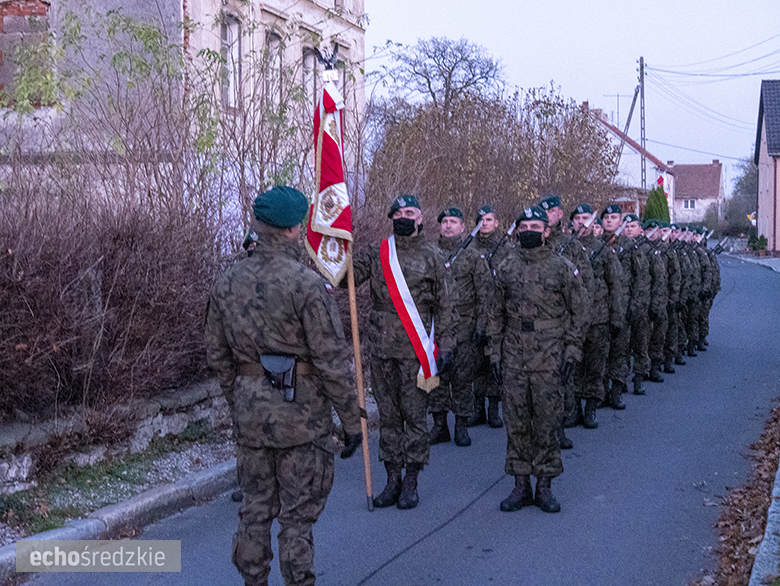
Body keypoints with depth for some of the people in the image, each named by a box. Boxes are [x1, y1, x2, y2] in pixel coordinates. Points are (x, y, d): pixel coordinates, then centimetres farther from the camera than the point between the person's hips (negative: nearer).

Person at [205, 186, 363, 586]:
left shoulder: (226, 283, 2)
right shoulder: (307, 285, -17)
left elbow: (217, 355, 11)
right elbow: (331, 362, -16)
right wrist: (351, 419, -7)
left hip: (250, 414, 5)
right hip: (302, 417, -5)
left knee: (255, 509, 17)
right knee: (298, 516, 6)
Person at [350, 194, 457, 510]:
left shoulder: (432, 256, 2)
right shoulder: (376, 253, 8)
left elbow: (445, 306, 3)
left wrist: (446, 346, -2)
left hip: (416, 349, -3)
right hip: (382, 346, 3)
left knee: (415, 414, 2)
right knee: (388, 414, 9)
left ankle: (411, 483, 12)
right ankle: (393, 478, 19)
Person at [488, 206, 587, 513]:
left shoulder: (562, 268, 0)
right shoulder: (505, 268, 7)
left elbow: (579, 311, 4)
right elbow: (496, 313, 12)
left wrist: (572, 349, -3)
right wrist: (494, 351, 7)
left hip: (549, 358, -2)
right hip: (513, 357, 2)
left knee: (547, 421, 1)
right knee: (516, 422, 5)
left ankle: (544, 485, 12)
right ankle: (521, 485, 14)